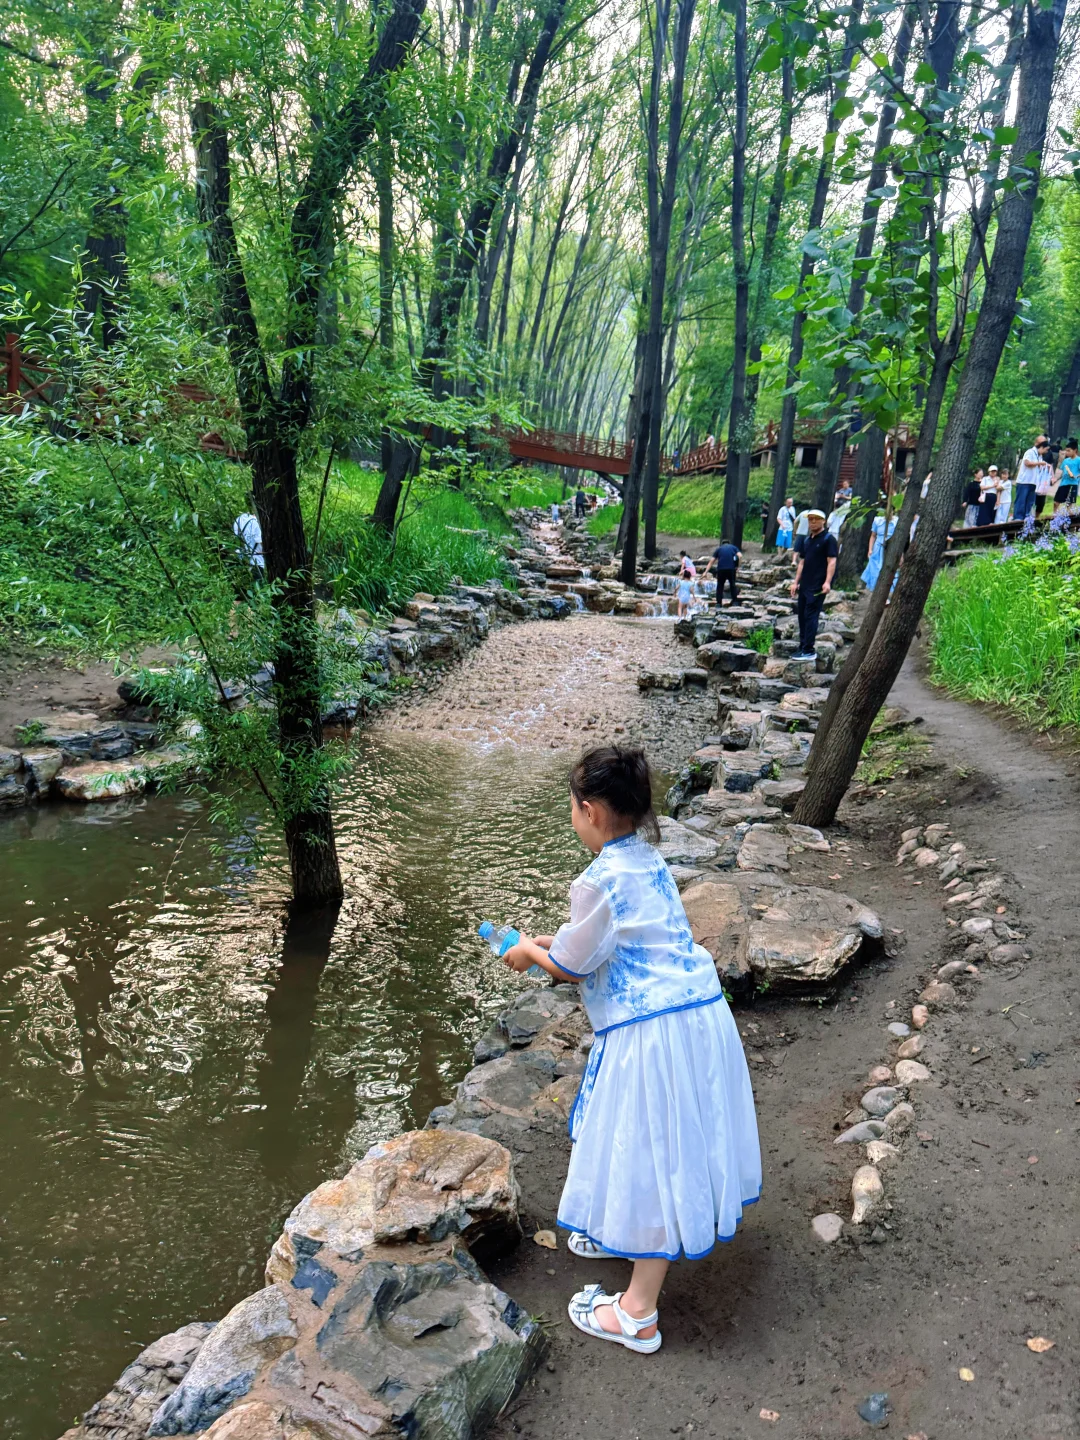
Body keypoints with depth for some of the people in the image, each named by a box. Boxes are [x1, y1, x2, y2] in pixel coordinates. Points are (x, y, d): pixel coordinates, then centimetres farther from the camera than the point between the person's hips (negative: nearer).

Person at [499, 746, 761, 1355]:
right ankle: (622, 1235, 49)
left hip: (652, 1032, -9)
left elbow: (573, 966, -8)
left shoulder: (599, 881, -19)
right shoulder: (649, 860, 8)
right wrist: (545, 942, 21)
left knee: (651, 1157, 4)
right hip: (701, 1013, 9)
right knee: (659, 1150, 26)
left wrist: (528, 951, 11)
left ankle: (638, 1315, 20)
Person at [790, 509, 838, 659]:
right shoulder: (806, 540, 16)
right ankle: (803, 647, 19)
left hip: (818, 586, -8)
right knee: (802, 615, 10)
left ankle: (808, 651, -6)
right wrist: (796, 582, 16)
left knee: (810, 616, -9)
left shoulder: (828, 539, -6)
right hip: (804, 585, 8)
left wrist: (827, 582, -24)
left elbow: (832, 562, -14)